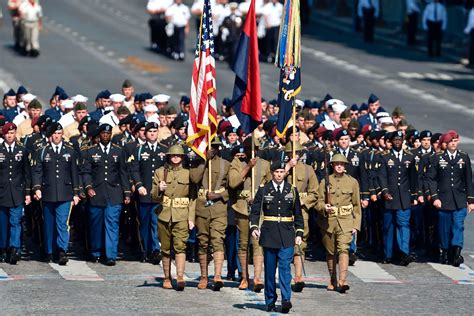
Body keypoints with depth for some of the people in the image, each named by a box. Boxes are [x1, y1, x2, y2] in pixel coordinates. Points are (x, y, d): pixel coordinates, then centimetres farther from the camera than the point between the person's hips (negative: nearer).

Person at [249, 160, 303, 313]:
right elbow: (255, 211, 2)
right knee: (269, 270, 5)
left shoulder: (292, 190, 8)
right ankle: (270, 302, 12)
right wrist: (254, 228, -13)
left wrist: (299, 233, 6)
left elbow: (298, 214, 13)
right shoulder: (263, 190, 4)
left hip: (287, 236, 0)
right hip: (269, 235, 0)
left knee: (285, 267, -11)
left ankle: (286, 300, -17)